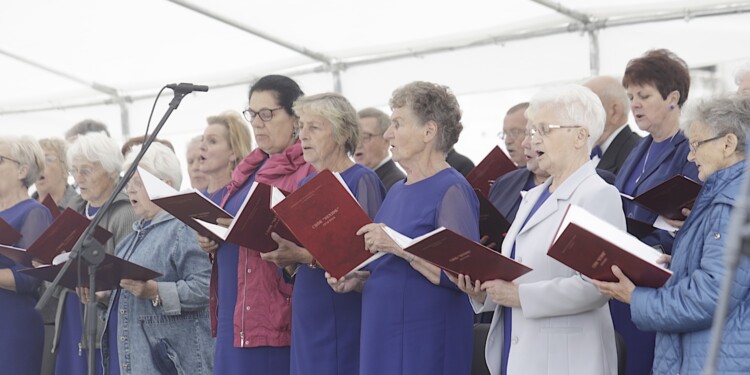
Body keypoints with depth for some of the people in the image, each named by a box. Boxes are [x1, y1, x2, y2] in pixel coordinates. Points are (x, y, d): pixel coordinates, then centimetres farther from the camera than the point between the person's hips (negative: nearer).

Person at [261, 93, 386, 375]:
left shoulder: (361, 181, -8)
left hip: (344, 317, -7)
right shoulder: (305, 185, 15)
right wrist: (287, 258, -3)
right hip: (307, 316, 7)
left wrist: (306, 256, -25)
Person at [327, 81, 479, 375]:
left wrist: (400, 246, -24)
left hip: (427, 346, -8)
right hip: (381, 340, 8)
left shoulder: (452, 191, -11)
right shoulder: (397, 191, 14)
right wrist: (357, 279, 4)